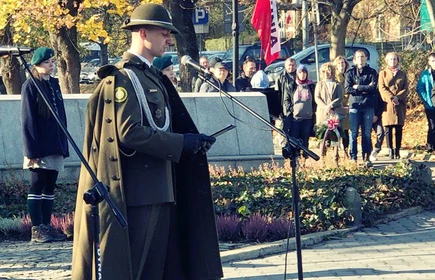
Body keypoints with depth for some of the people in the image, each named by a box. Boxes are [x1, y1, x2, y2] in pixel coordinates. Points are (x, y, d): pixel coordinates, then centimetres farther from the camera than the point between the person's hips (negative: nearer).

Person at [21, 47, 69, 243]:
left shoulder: (54, 84, 14)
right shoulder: (30, 86, -6)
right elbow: (27, 120, -10)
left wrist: (63, 146, 13)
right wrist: (32, 151, -16)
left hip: (55, 147, 7)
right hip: (39, 148, -7)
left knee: (50, 187, 9)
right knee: (37, 187, -2)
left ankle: (47, 227, 14)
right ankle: (37, 230, 2)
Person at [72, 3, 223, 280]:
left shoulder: (153, 77, 17)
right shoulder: (123, 78, -12)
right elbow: (129, 133, -22)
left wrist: (192, 141, 8)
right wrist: (181, 143, -18)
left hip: (159, 188, 10)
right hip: (138, 189, -10)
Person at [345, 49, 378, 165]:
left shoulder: (372, 72, 8)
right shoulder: (350, 73, 8)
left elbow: (374, 87, -6)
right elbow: (347, 89, -5)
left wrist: (357, 87, -6)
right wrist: (365, 89, -7)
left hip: (368, 106, 0)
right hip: (354, 105, 0)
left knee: (367, 133, 3)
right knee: (353, 133, -3)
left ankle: (366, 158, 7)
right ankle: (353, 158, 1)